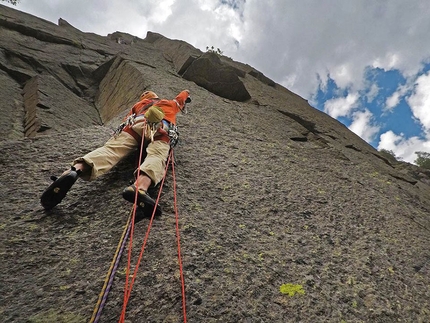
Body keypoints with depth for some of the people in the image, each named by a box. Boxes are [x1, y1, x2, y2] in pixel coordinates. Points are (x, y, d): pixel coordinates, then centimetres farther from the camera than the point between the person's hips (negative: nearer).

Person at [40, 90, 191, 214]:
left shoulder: (139, 103, 41)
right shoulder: (172, 103, 44)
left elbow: (126, 120, 33)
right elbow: (185, 94, 64)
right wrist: (185, 99, 85)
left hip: (136, 125, 1)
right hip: (162, 130, -1)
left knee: (110, 149, -18)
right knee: (157, 155, -28)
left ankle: (76, 170, -47)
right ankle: (140, 187, -62)